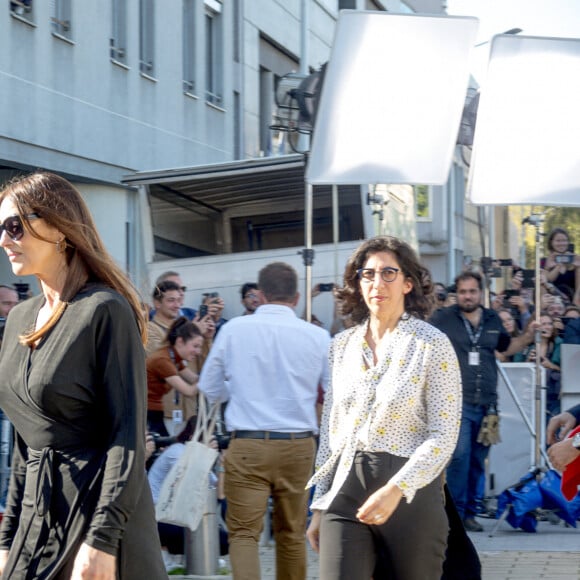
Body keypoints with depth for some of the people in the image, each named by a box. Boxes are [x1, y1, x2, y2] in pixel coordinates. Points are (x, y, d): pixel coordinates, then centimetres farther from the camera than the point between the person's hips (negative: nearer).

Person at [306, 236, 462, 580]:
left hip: (411, 492, -3)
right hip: (347, 489, 3)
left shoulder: (432, 345, -4)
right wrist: (320, 506, 12)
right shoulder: (343, 346, 10)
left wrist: (395, 490, -19)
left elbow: (443, 436, -10)